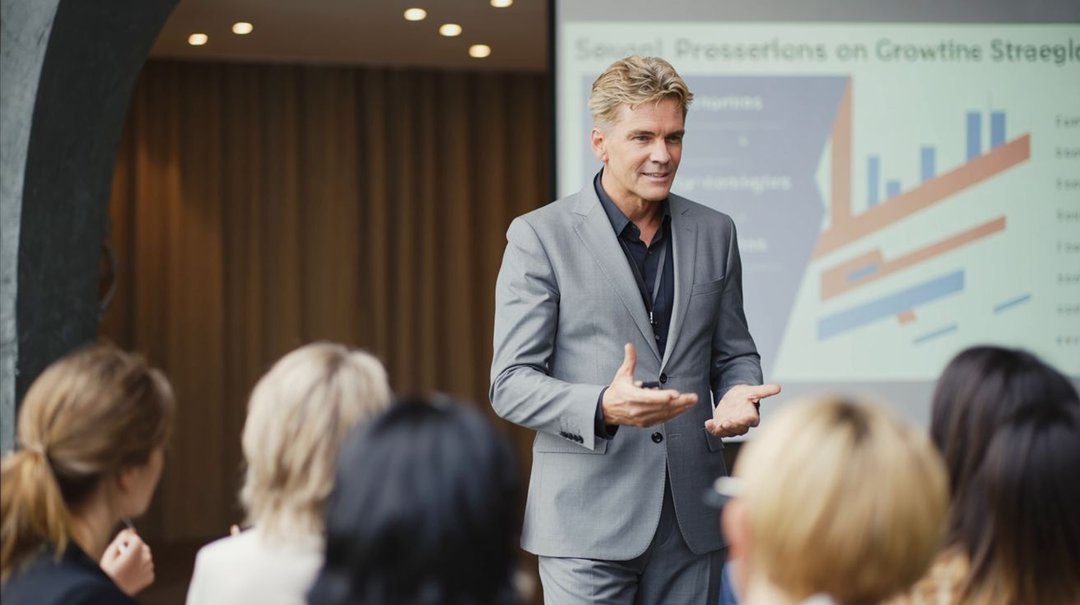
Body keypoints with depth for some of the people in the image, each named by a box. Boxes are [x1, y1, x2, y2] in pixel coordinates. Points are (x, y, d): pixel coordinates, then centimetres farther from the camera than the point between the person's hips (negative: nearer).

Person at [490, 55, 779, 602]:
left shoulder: (714, 233, 10)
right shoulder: (540, 237, -3)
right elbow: (510, 383, -6)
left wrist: (739, 396, -6)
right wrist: (603, 408, -24)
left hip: (693, 518, 4)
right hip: (589, 517, -4)